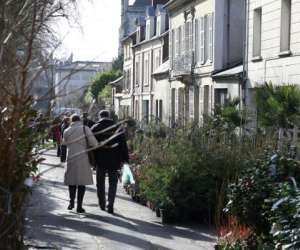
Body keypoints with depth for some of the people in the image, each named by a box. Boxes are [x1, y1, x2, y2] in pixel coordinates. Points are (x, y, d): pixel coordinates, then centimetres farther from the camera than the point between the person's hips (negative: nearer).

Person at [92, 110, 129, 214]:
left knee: (100, 183, 15)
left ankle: (102, 204, 23)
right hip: (114, 160, 0)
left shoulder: (95, 128, 0)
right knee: (113, 183, 6)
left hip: (100, 160, 0)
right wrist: (124, 158, 4)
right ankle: (110, 205, -4)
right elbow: (123, 144, 1)